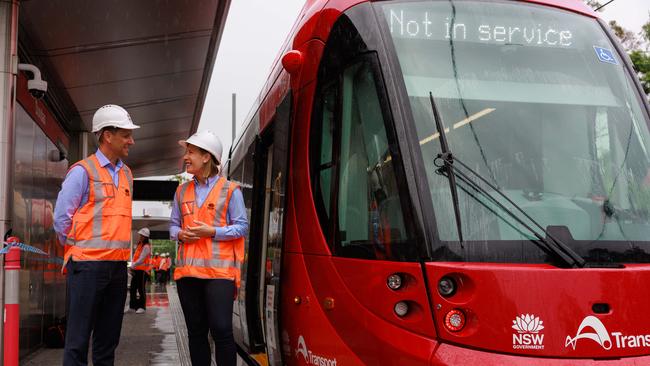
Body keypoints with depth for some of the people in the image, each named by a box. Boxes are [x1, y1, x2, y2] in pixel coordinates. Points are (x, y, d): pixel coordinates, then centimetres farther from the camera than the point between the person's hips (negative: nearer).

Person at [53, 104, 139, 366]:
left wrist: (123, 251, 14)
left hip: (118, 265, 7)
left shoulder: (126, 174, 13)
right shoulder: (83, 171, -7)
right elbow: (61, 219, -7)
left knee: (108, 338, 12)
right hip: (88, 264, -7)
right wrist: (79, 248, 2)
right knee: (78, 337, -3)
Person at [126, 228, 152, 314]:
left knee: (141, 289, -3)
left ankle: (142, 307, 5)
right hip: (136, 270, 9)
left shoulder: (146, 247, -12)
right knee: (132, 289, 8)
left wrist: (132, 266, -12)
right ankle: (132, 307, 13)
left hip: (143, 270, -9)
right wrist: (132, 266, 5)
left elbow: (141, 260, -18)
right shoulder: (139, 245, 16)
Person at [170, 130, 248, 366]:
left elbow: (242, 227, -1)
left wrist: (212, 231, -14)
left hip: (219, 270, -5)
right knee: (196, 331, 9)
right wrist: (179, 234, -3)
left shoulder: (230, 190, 0)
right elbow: (173, 225, 20)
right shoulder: (182, 191, 15)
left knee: (221, 330, -10)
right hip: (187, 270, 5)